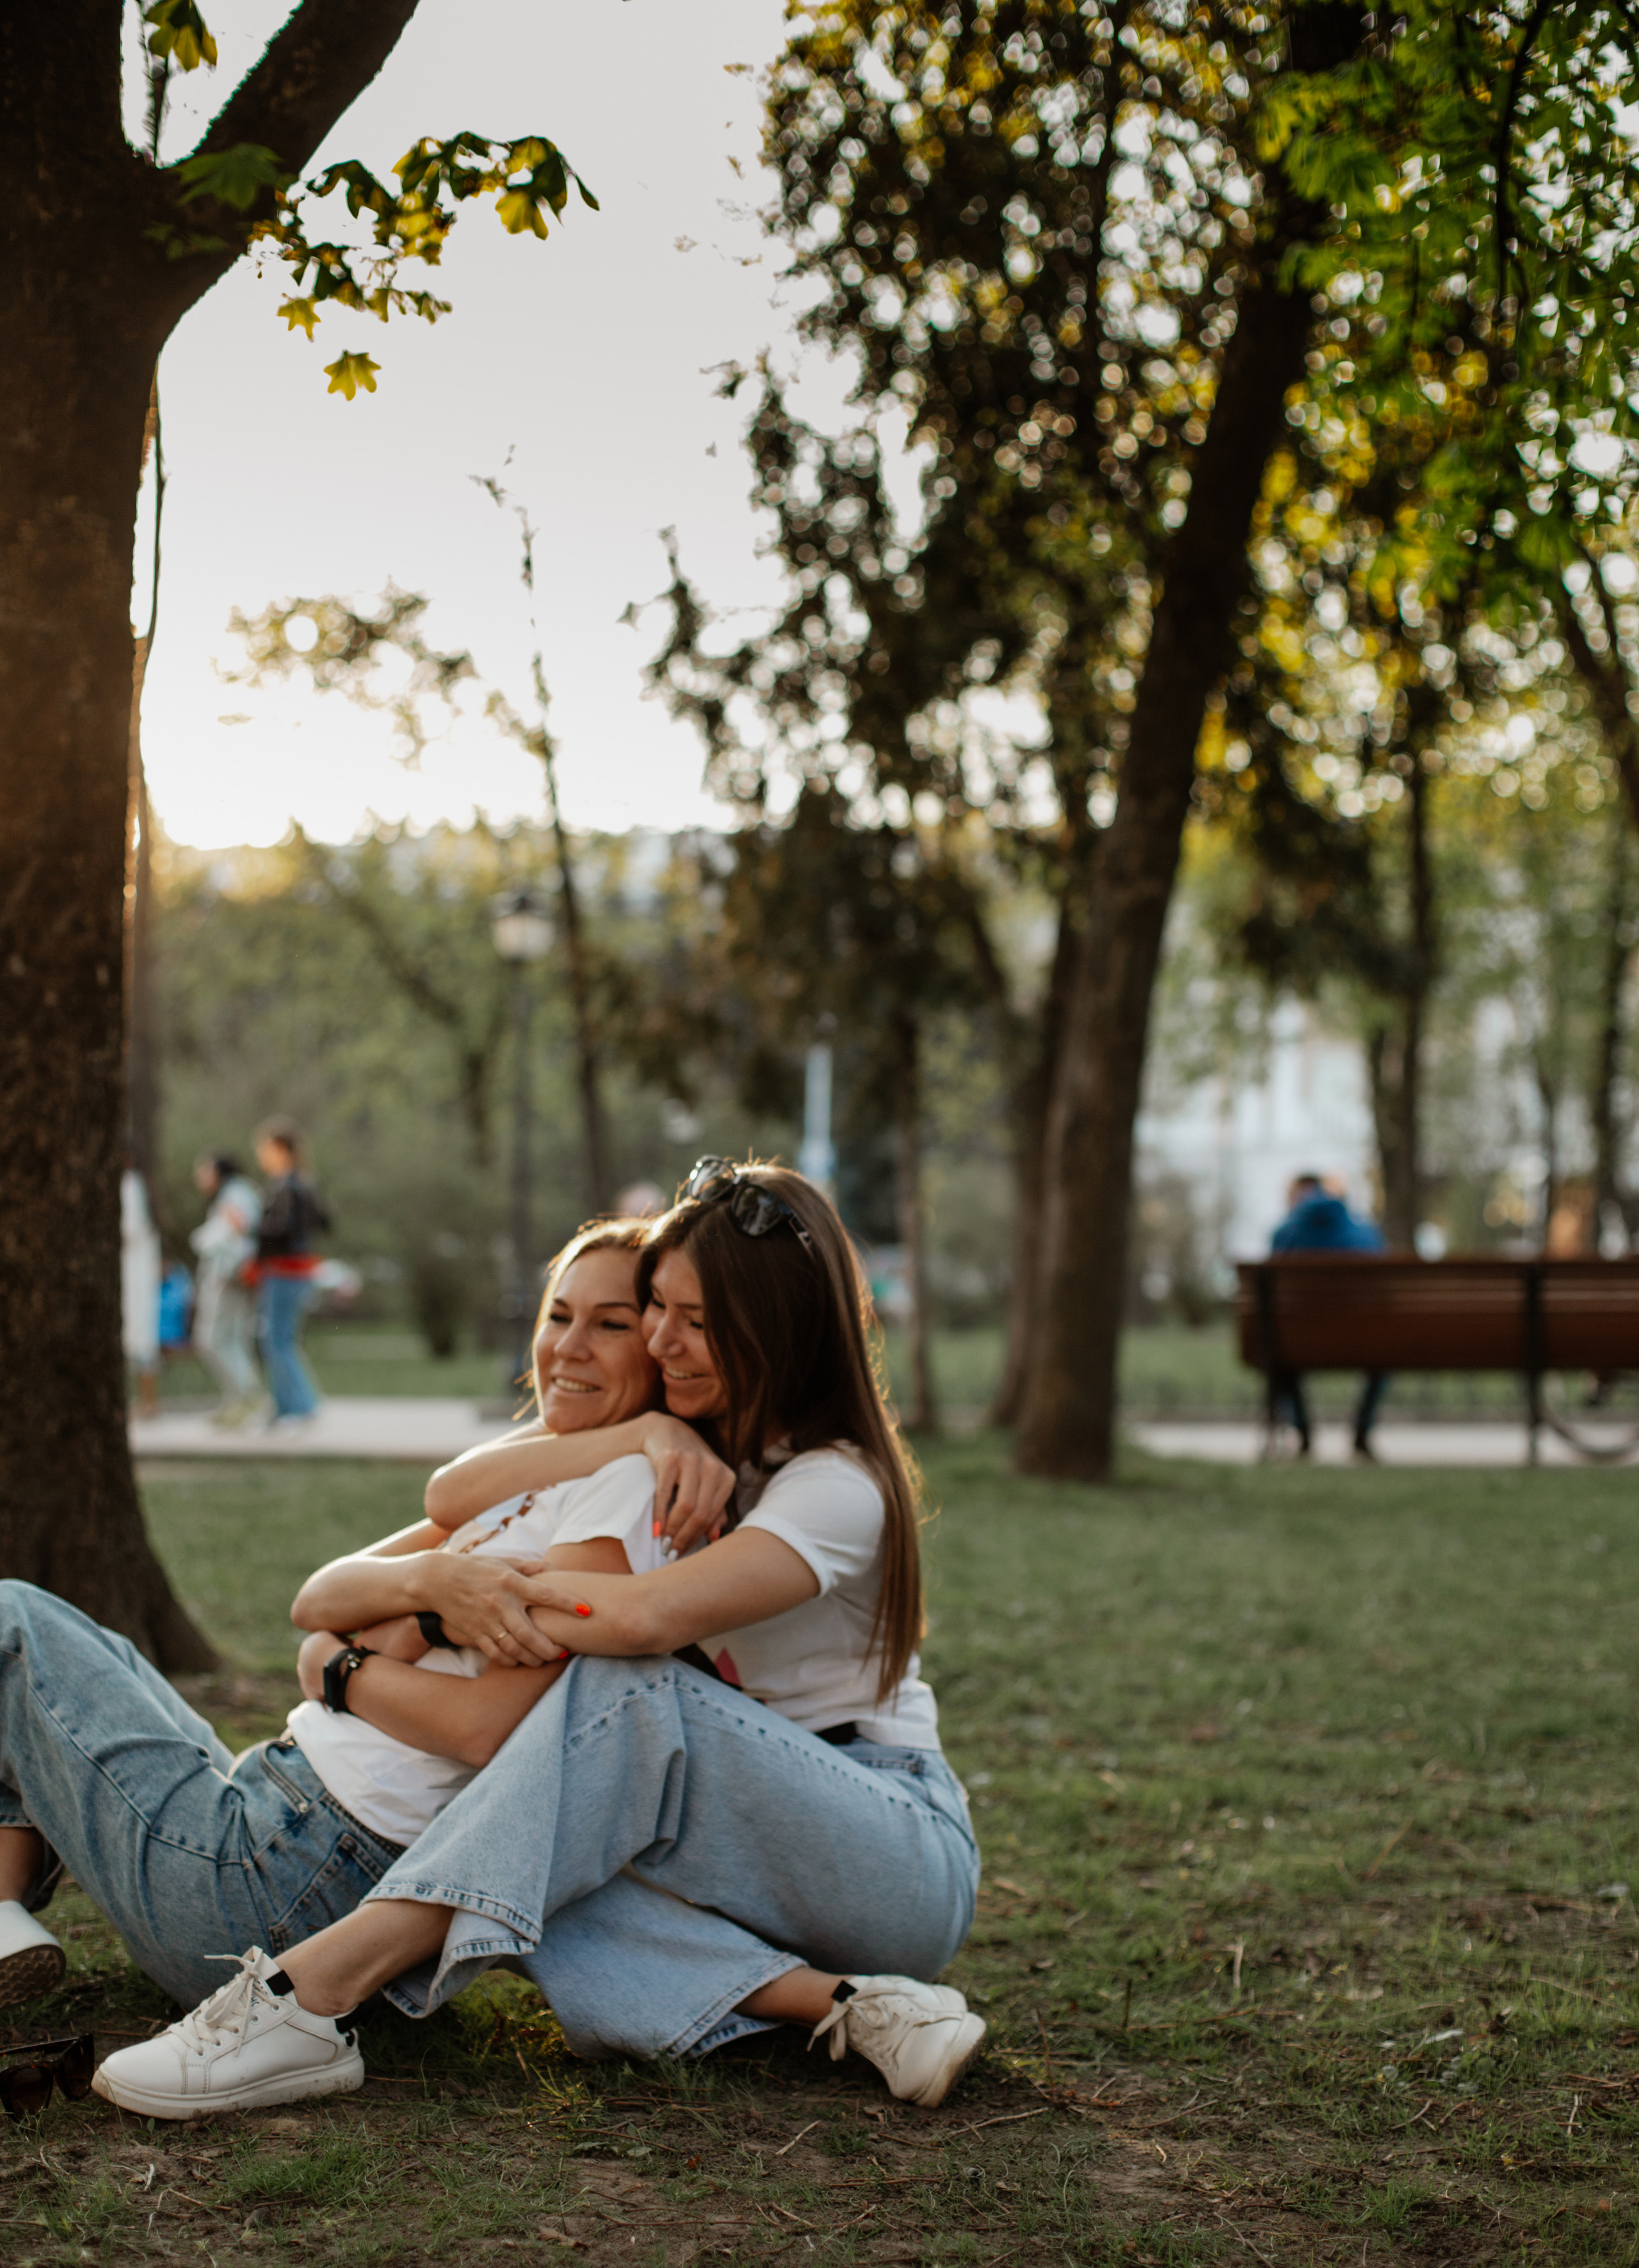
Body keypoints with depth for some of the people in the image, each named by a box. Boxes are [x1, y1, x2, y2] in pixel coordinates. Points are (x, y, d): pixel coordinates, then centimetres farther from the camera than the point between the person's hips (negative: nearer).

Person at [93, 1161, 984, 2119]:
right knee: (541, 1884, -26)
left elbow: (646, 1618, -32)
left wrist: (434, 1581, -20)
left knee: (632, 1690, -34)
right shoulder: (683, 1443, 9)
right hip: (746, 1860, 7)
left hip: (908, 1867, -7)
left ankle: (310, 1994, -41)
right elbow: (455, 1494, -3)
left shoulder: (839, 1485, -15)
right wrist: (640, 1437, -17)